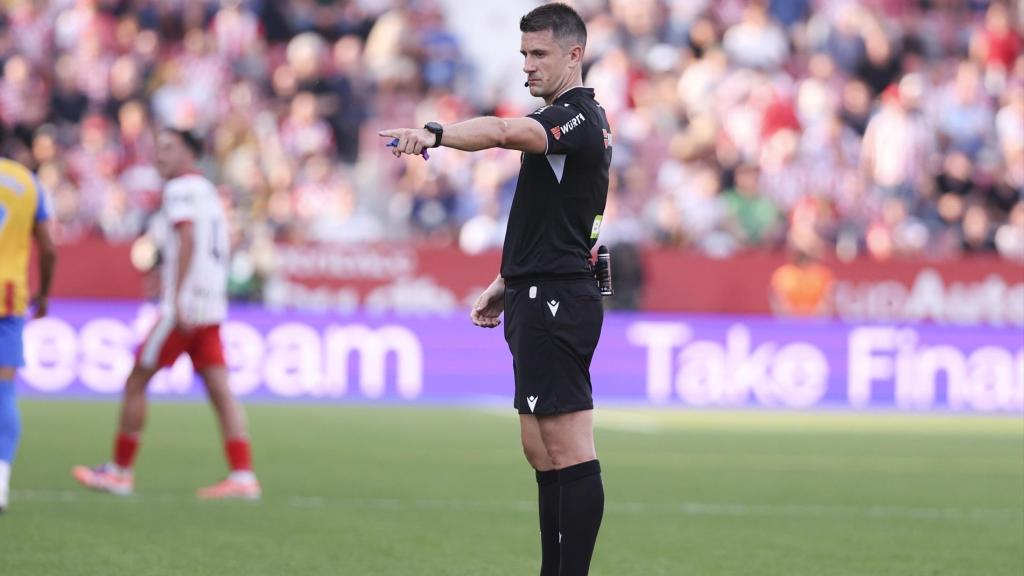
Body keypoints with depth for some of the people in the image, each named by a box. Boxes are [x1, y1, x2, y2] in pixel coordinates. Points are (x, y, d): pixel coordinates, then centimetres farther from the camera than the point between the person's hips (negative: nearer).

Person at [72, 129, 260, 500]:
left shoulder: (181, 189, -8)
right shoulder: (208, 191, 20)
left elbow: (188, 239, -21)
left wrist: (176, 299, -25)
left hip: (184, 306, -8)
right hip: (212, 307, 8)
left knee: (136, 383, 2)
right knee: (219, 390, 1)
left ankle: (119, 472, 7)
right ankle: (243, 476, -8)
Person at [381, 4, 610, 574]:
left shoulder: (577, 117, -14)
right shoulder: (569, 120, 20)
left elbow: (507, 131, -36)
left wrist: (435, 134, -51)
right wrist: (506, 285, 27)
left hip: (556, 302, -11)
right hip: (541, 297, 11)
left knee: (571, 454, -10)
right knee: (543, 453, 11)